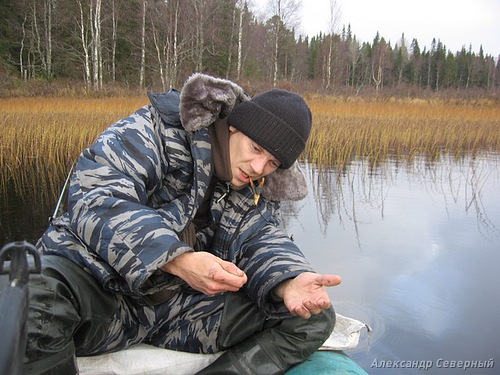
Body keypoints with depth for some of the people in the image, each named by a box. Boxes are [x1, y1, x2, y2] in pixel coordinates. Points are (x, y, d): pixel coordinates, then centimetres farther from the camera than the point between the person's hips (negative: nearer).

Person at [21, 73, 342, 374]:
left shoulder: (260, 189, 8)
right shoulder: (159, 127, -10)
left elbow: (261, 241, -3)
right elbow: (96, 196, -21)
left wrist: (289, 283, -28)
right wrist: (177, 260, -35)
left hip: (187, 306, 5)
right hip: (100, 282, -3)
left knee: (316, 319, -5)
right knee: (32, 294, -39)